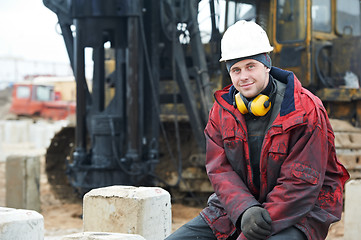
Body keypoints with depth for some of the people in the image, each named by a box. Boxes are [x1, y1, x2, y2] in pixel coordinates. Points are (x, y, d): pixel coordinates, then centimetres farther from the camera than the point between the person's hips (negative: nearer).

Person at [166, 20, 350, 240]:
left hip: (297, 213, -5)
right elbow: (220, 170, -3)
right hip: (235, 209, 6)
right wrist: (245, 211, -23)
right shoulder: (222, 109, 4)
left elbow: (300, 183, -16)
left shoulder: (306, 111, -12)